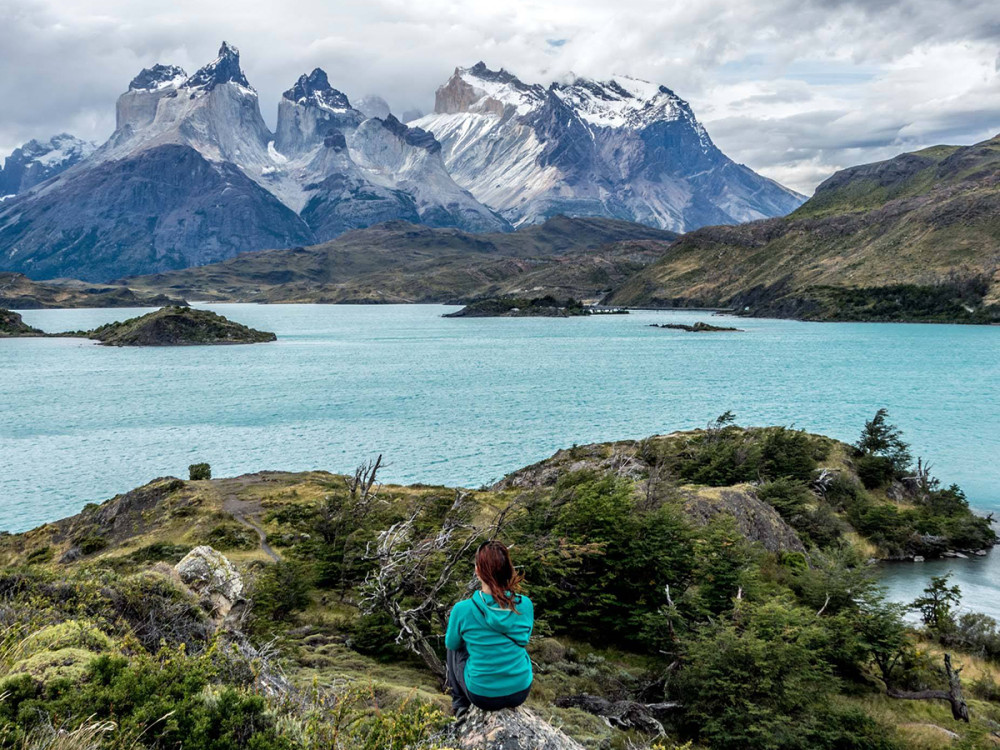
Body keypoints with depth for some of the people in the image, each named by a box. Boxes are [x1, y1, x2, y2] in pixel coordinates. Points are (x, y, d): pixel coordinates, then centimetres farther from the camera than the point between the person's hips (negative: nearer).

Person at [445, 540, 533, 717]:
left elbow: (451, 643, 1)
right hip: (521, 691, 2)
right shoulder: (525, 604, -14)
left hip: (482, 694, -2)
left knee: (454, 648, 27)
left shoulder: (462, 610, -21)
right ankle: (510, 704, 35)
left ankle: (460, 704, 31)